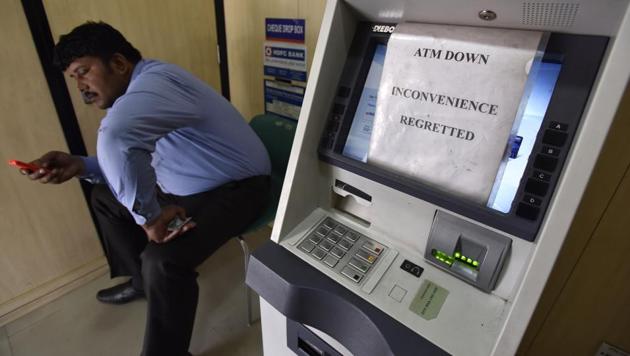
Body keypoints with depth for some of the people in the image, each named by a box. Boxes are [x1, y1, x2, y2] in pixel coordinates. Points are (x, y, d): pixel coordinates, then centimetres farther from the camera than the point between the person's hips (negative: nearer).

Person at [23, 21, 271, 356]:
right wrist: (79, 166, -3)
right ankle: (143, 280, 34)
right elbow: (130, 160, 12)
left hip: (234, 189, -10)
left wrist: (148, 216, -36)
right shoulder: (136, 92, 7)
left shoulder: (155, 82, -25)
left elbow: (114, 138, -46)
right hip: (186, 187, 10)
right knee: (105, 198, 18)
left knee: (163, 259, -30)